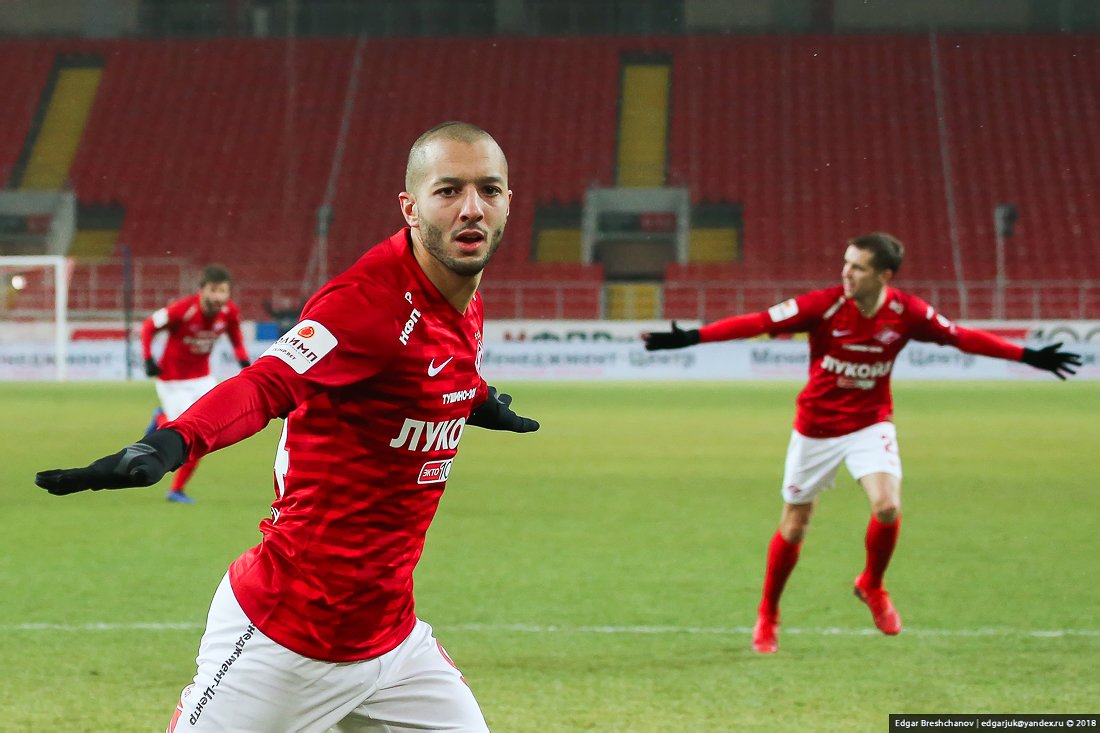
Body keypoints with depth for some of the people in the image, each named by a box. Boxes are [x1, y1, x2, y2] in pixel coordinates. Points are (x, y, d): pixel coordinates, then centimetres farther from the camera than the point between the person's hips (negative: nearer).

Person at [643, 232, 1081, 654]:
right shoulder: (823, 305, -20)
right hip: (816, 428, -1)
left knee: (888, 506, -21)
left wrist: (1029, 357, 0)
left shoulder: (906, 313, -13)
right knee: (794, 525, 6)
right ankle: (767, 617, 27)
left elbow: (961, 337, -1)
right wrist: (689, 338, -30)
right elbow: (758, 323, -23)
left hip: (871, 424, 1)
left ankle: (871, 586, 10)